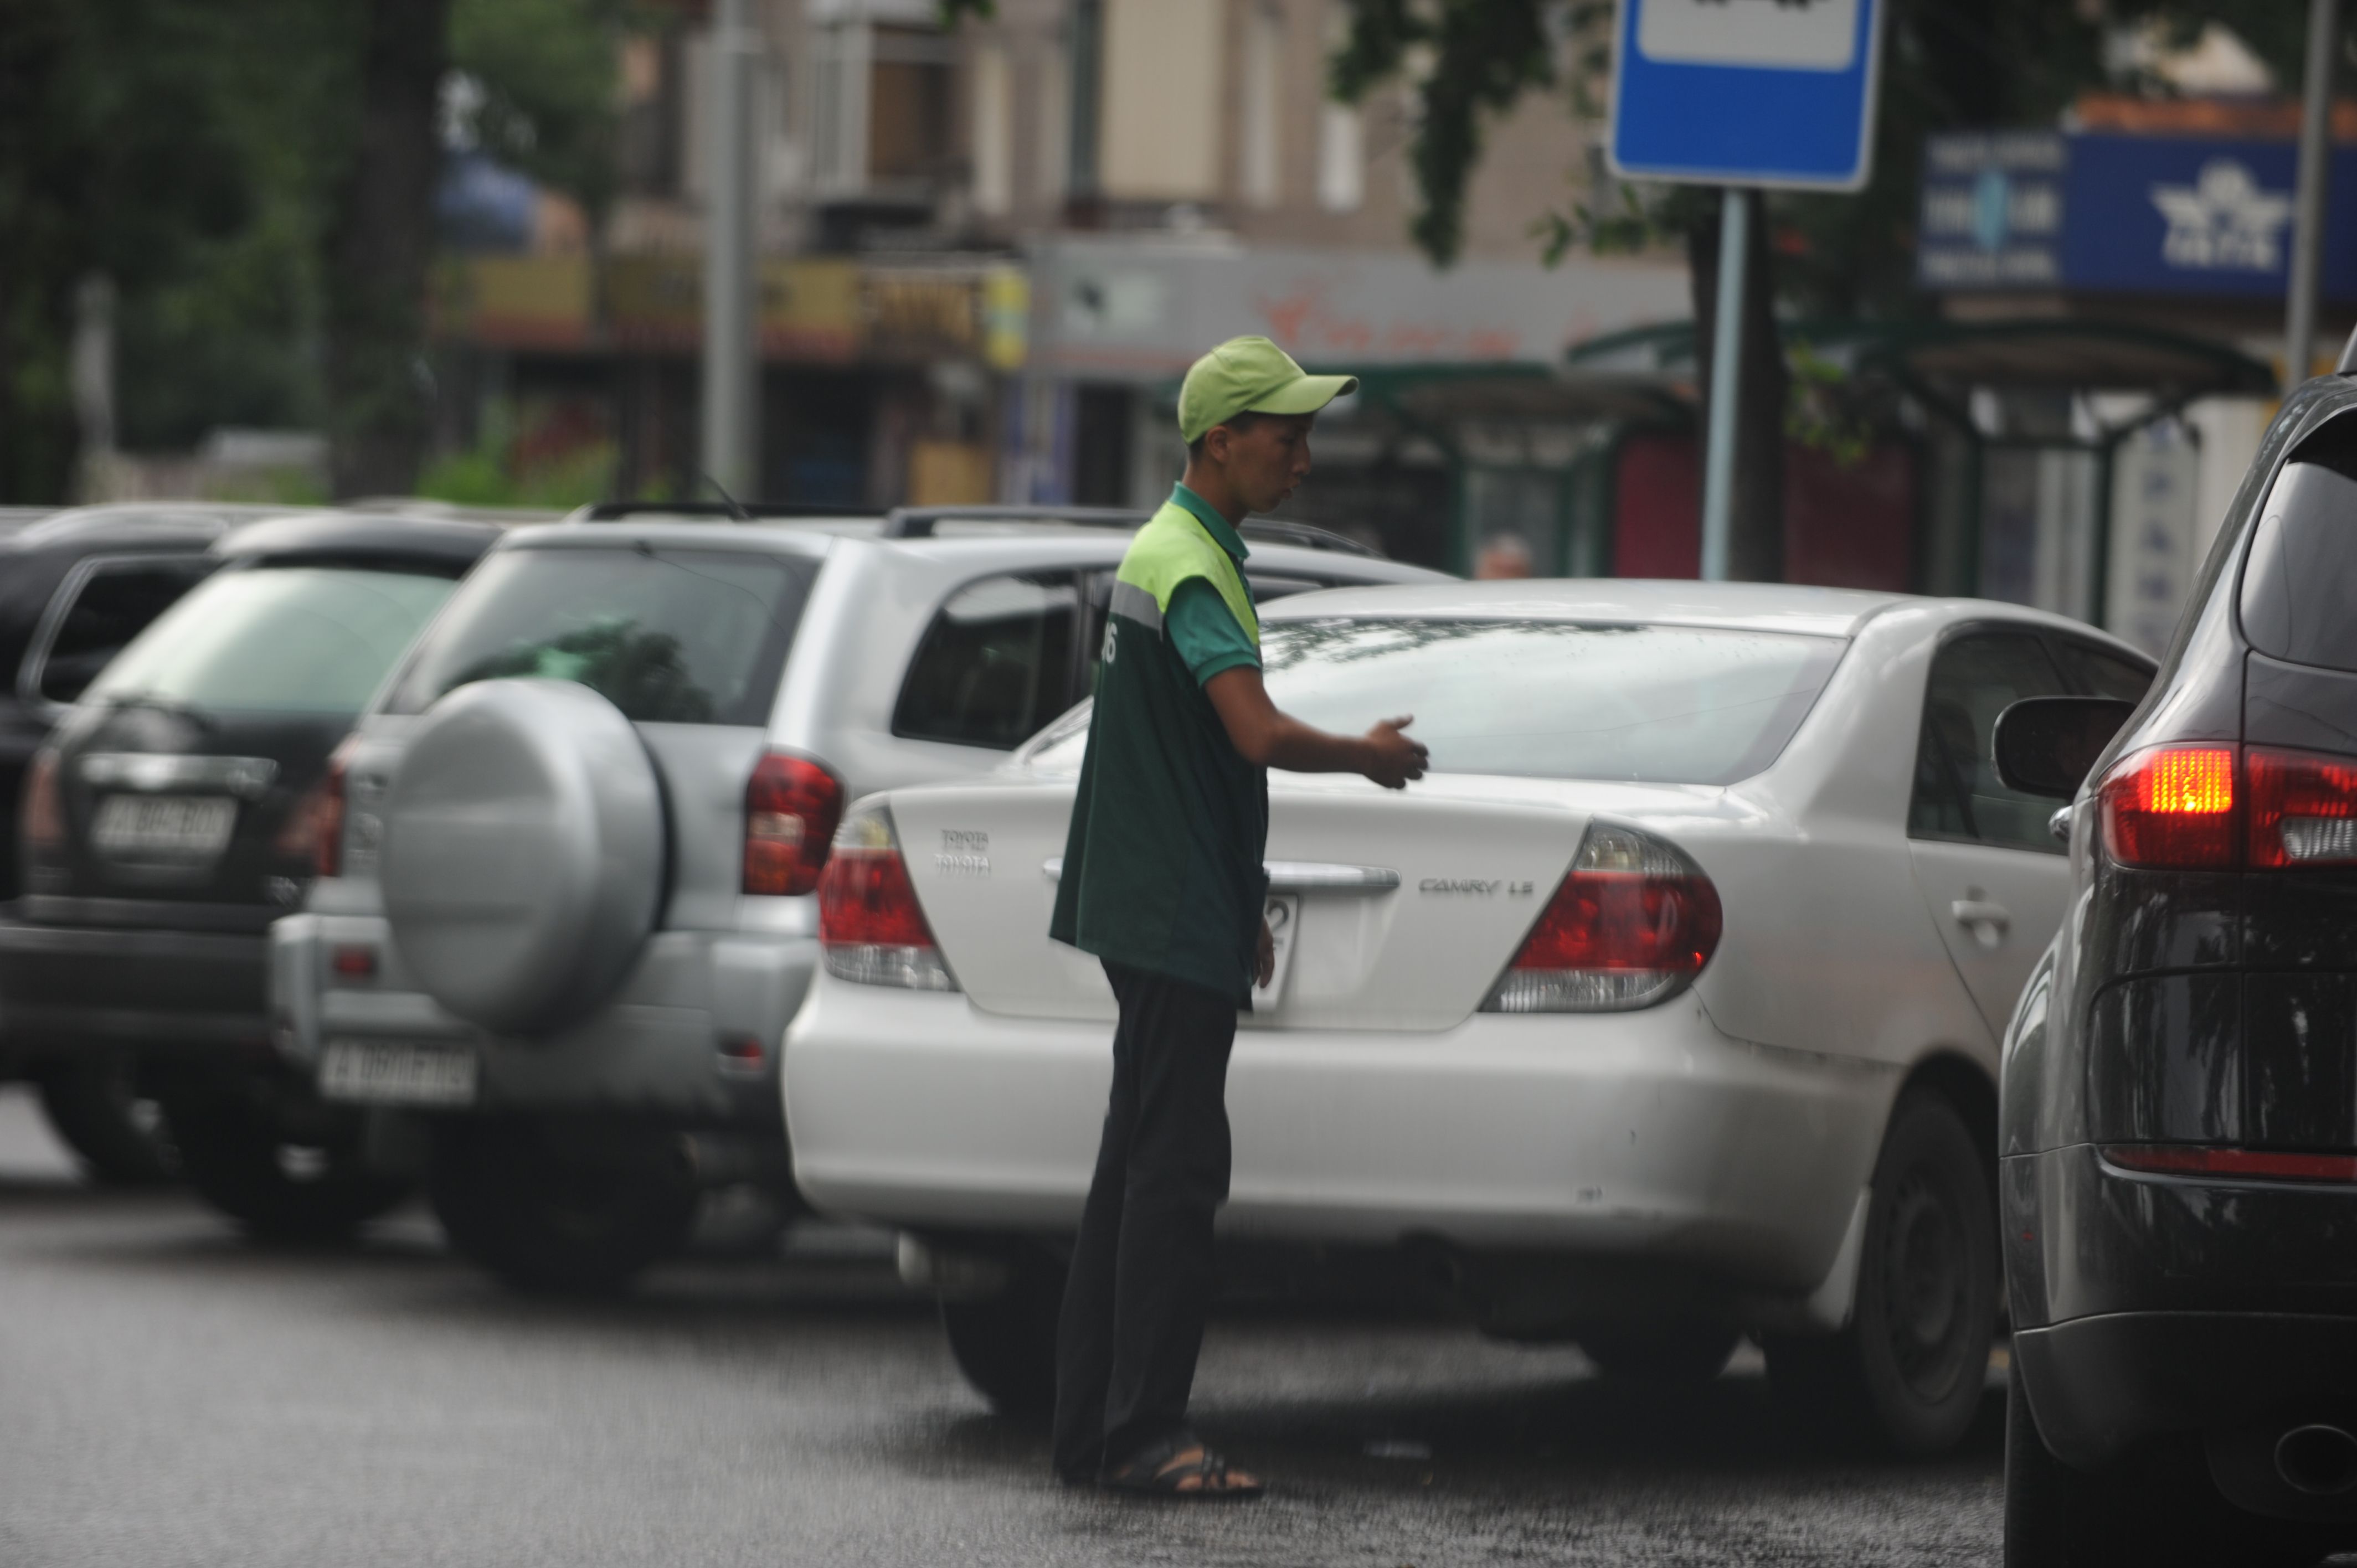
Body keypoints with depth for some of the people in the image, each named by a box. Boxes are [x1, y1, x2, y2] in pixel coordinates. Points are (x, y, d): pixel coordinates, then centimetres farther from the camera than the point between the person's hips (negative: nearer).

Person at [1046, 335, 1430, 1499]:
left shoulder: (1176, 551, 17)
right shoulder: (1189, 566, -17)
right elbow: (1259, 735, -28)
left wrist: (1239, 905, 25)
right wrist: (1367, 756, -10)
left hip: (1165, 911, 11)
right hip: (1174, 922, -11)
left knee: (1137, 1168, 12)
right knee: (1176, 1172, -10)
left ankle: (1092, 1427, 15)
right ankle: (1143, 1435, -10)